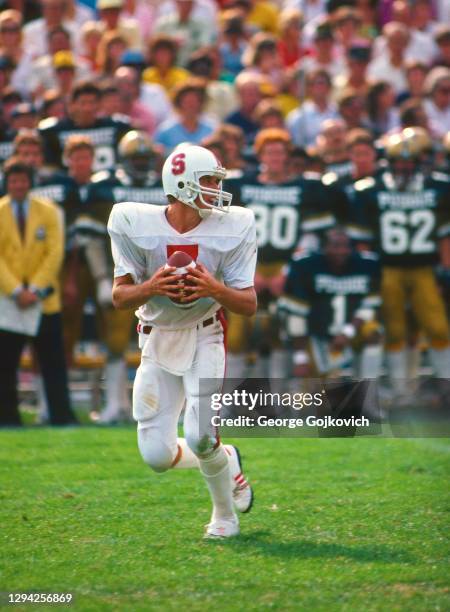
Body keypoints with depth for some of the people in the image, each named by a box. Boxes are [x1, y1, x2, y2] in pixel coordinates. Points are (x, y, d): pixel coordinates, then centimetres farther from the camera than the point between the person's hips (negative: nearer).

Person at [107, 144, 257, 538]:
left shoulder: (232, 228, -11)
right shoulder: (135, 224, -12)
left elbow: (249, 305, -9)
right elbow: (120, 297, -7)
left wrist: (215, 289, -29)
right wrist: (150, 287, -28)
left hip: (204, 338, -1)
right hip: (157, 341, 1)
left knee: (200, 436, -21)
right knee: (157, 456, -5)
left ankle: (225, 514, 8)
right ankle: (227, 461, 27)